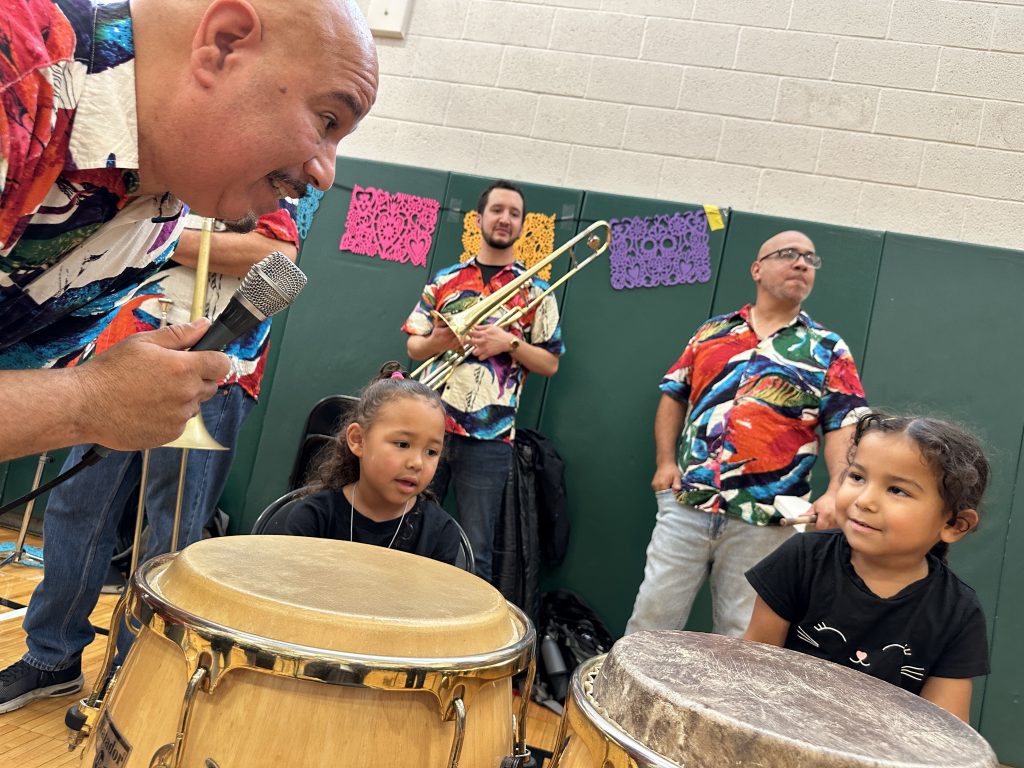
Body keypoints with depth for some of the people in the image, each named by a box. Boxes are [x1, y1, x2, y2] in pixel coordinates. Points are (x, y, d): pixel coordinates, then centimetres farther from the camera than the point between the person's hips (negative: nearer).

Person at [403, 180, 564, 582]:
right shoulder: (445, 279, 12)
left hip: (488, 438, -2)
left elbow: (550, 363, 5)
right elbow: (413, 345, 13)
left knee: (475, 553, 2)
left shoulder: (535, 291, 7)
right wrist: (436, 342, -10)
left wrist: (510, 343, -12)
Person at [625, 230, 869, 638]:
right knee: (652, 615, 6)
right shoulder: (713, 332, 12)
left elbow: (845, 425, -2)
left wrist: (835, 492, -19)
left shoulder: (828, 350, 6)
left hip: (764, 520, -1)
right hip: (685, 504, 1)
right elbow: (674, 394, 15)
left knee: (739, 635, 10)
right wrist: (665, 462, 3)